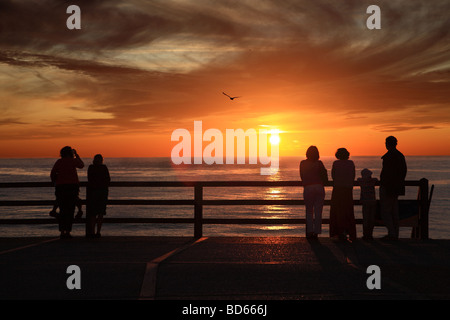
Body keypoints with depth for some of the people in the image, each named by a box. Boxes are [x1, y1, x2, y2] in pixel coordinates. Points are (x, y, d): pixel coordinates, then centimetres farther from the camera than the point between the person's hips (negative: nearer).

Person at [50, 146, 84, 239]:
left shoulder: (58, 162, 5)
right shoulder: (73, 161, 1)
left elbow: (52, 174, 3)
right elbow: (82, 165, 21)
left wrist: (55, 183, 20)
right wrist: (76, 155, 30)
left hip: (60, 187, 2)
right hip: (73, 186, -2)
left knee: (62, 210, 7)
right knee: (70, 210, 1)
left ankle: (62, 232, 2)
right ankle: (68, 232, -4)